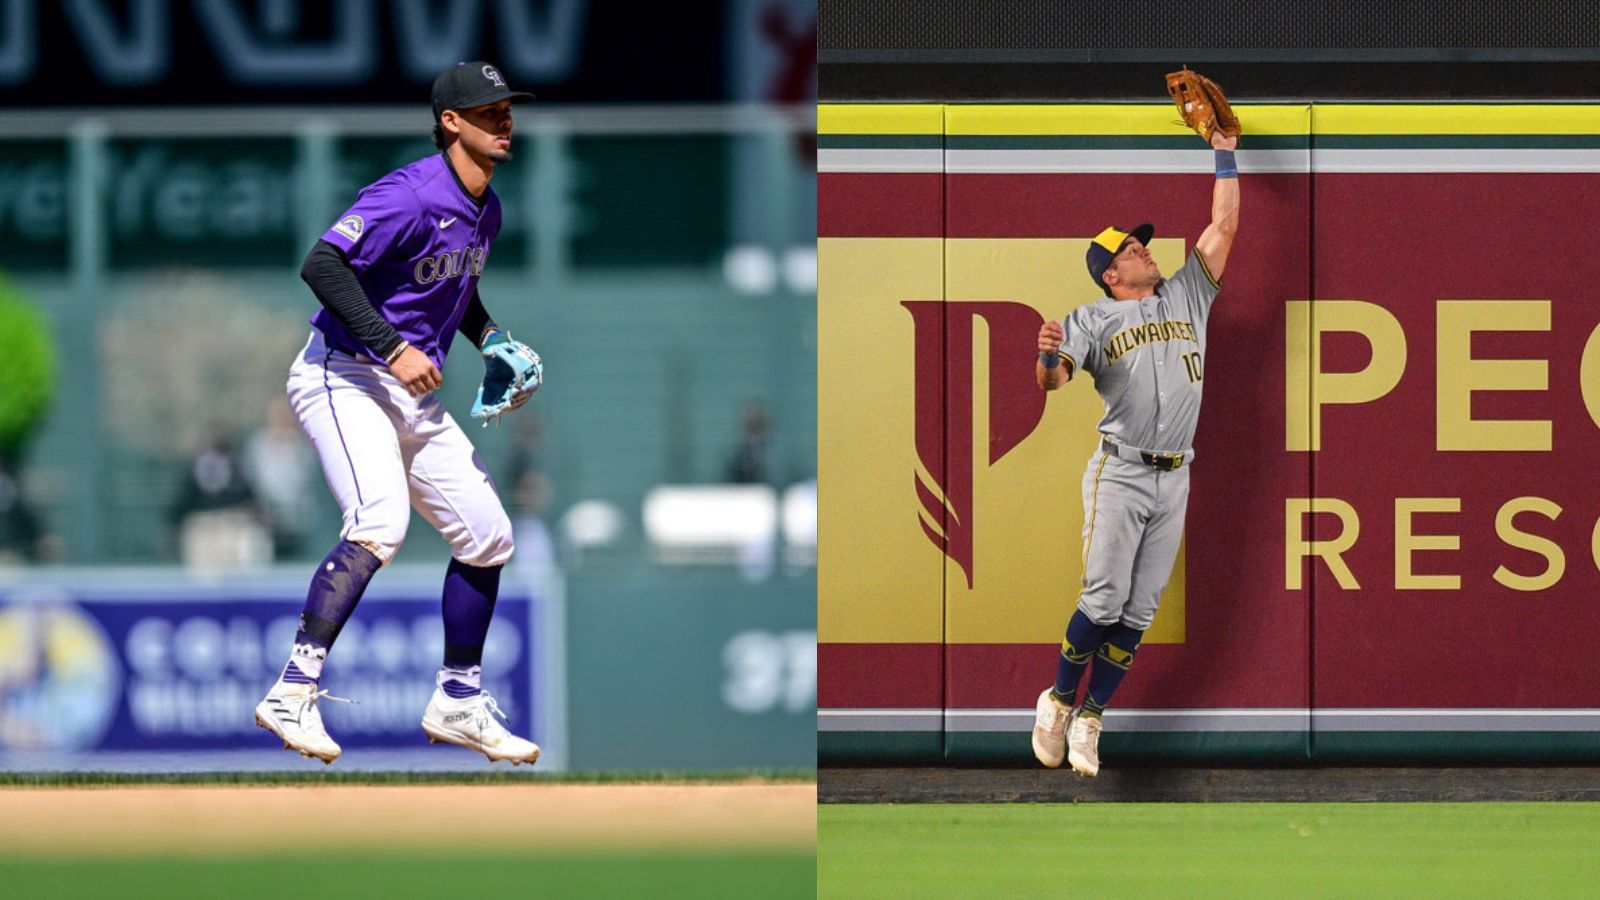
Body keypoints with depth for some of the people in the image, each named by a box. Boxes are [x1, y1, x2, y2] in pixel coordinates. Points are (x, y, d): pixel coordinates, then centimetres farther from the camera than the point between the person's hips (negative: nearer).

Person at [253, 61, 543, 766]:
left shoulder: (485, 211, 10)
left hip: (413, 399, 10)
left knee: (487, 535, 9)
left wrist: (490, 337, 8)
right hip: (344, 381, -10)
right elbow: (322, 265, -30)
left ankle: (457, 705, 23)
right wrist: (392, 349, -33)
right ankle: (293, 695, -33)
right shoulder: (412, 196, -20)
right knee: (380, 521, -30)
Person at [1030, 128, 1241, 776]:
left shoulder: (1186, 298, 14)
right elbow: (1054, 379, -12)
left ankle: (1089, 721, 8)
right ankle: (1059, 701, 7)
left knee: (1138, 612, 2)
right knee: (1104, 601, -10)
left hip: (1175, 479, 4)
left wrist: (1224, 155, 9)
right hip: (1119, 474, -4)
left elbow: (1223, 226, 13)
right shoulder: (1093, 320, 1)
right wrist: (1049, 356, -35)